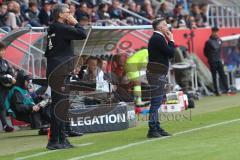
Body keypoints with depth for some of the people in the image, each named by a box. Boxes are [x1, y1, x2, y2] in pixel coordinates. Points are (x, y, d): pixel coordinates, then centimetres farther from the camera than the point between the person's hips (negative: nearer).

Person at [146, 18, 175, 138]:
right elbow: (171, 53, -13)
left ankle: (156, 128, 19)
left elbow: (169, 54, 20)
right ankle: (152, 130, -11)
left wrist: (169, 41, 12)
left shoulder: (155, 38, 19)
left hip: (157, 74, 11)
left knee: (156, 102, 14)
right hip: (157, 74, -11)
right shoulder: (159, 38, -14)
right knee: (156, 102, -10)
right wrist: (171, 40, -3)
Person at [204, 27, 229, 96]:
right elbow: (206, 52, -4)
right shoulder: (209, 42, -10)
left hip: (219, 61, 5)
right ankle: (216, 91, 3)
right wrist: (210, 58, 1)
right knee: (214, 77, 0)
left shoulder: (219, 40, 7)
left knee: (222, 75, 3)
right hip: (213, 62, -5)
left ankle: (227, 89, 4)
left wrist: (220, 57, 12)